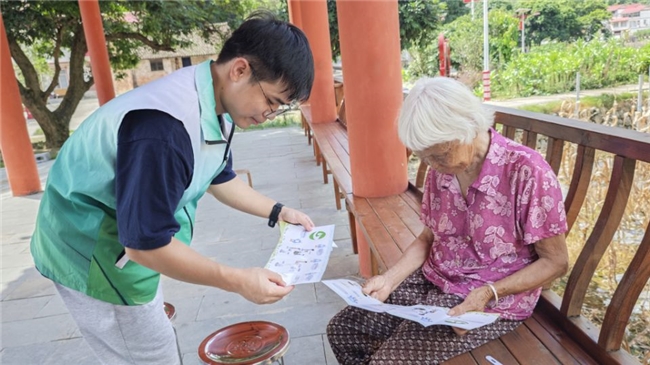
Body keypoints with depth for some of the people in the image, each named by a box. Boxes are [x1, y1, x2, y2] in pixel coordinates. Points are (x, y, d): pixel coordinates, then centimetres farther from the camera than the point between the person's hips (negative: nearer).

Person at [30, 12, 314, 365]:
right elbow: (146, 243, -31)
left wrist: (278, 212, 5)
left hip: (127, 241, 9)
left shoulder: (217, 107, -5)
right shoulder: (164, 127, -36)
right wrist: (238, 281, -26)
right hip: (92, 252, -9)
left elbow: (220, 178, 12)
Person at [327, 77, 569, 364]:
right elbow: (428, 238, 8)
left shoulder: (525, 171, -22)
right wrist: (390, 278, -8)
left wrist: (488, 293, -25)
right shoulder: (441, 170, -3)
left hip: (495, 301, -6)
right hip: (433, 281, 6)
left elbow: (555, 262, -14)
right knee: (342, 329, 1)